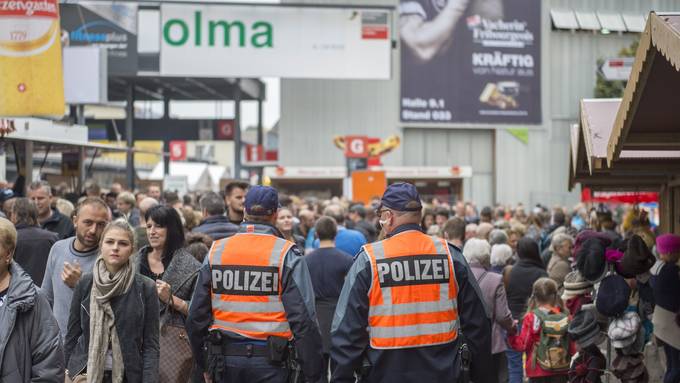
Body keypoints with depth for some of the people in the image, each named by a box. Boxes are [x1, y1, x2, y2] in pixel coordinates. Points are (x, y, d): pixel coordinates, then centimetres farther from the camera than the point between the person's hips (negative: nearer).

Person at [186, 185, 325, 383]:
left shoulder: (216, 251, 5)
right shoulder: (286, 254, -7)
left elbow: (196, 315, 9)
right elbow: (303, 319, -12)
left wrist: (204, 366, 20)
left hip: (225, 360, 4)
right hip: (270, 360, -4)